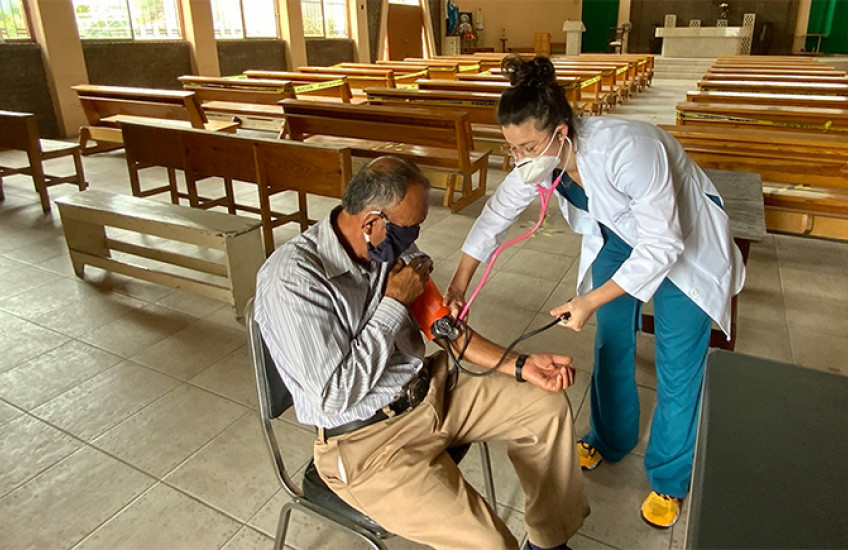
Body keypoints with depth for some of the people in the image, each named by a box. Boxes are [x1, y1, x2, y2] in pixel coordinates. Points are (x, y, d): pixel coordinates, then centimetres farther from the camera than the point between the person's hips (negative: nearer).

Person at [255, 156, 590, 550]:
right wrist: (394, 303, -21)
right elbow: (334, 397, -25)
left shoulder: (393, 248, -2)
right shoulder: (291, 280, -24)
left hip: (430, 393, 8)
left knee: (549, 407, 7)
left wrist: (519, 365, 2)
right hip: (368, 442, -7)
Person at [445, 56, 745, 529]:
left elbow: (662, 245, -33)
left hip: (685, 240, -5)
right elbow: (497, 214, -6)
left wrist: (590, 301, -31)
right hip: (620, 235, 6)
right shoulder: (541, 158, -19)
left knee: (678, 367, 1)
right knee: (611, 343, 12)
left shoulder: (628, 150, -39)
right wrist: (459, 285, -5)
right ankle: (611, 440, 37)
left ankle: (669, 479, 22)